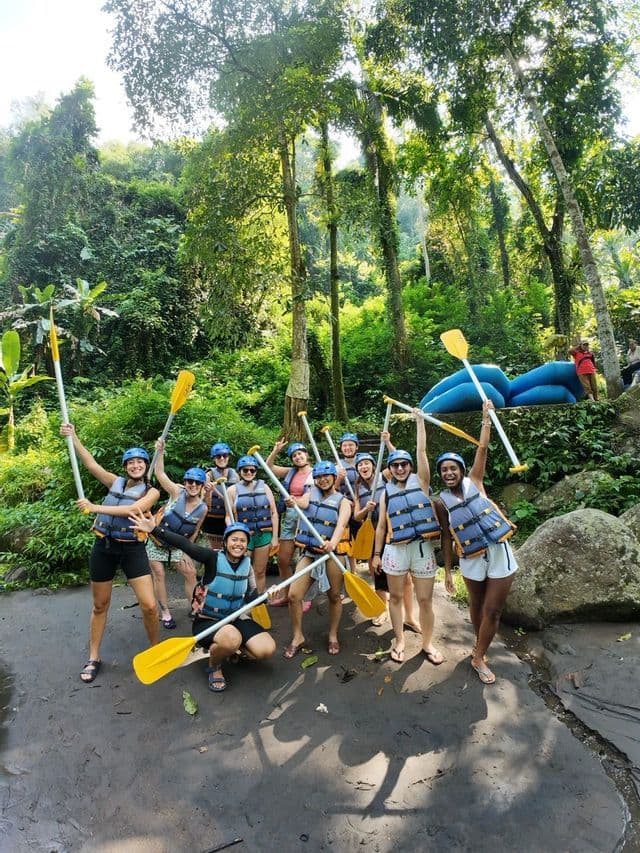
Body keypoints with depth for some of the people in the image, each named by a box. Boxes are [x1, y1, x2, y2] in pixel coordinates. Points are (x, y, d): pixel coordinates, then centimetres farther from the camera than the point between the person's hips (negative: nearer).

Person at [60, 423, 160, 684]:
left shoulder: (151, 492, -2)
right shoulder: (115, 482, 6)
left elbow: (132, 509, -19)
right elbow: (90, 463, -5)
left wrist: (95, 508, -20)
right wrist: (73, 437, -14)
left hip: (133, 549, -2)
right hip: (104, 547, 3)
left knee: (149, 605, -8)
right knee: (100, 605, 14)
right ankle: (93, 658, 31)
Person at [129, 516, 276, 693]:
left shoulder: (247, 564, -3)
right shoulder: (214, 558, -17)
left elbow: (252, 598, 1)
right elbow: (185, 545, -31)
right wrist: (154, 530, -43)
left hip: (236, 619, 5)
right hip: (207, 621, -4)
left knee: (267, 649, -16)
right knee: (231, 638, -38)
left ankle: (235, 648, 15)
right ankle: (215, 666, -3)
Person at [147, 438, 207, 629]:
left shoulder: (203, 508, -12)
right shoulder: (177, 492, -19)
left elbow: (194, 532, 1)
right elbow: (159, 473, -27)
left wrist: (186, 551, 0)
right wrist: (160, 451, -38)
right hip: (156, 539, -3)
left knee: (190, 573, 2)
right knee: (159, 574, 0)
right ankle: (165, 612, 14)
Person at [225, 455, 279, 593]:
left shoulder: (264, 487, 7)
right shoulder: (232, 490, 3)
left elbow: (274, 513, 7)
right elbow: (229, 517, 0)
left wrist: (275, 537, 2)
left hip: (264, 535, 2)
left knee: (260, 572, 9)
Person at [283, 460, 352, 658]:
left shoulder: (342, 501, -1)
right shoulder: (312, 493, 7)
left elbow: (341, 524, -20)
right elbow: (303, 502, -17)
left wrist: (333, 543, -41)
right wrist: (293, 502, -43)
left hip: (332, 553, -2)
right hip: (309, 552, 2)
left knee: (334, 596, 10)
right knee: (293, 595, -3)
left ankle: (333, 636, 32)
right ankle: (297, 637, 18)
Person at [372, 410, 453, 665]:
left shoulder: (420, 482, 5)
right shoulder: (386, 493, 8)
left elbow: (422, 451, -3)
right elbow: (382, 526, 10)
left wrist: (419, 420, -1)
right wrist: (376, 554, 9)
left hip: (422, 548, -1)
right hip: (395, 550, 1)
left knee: (425, 599, 8)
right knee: (395, 597, 11)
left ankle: (427, 643, 26)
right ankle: (399, 641, 29)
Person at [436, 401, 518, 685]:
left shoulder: (474, 482, -1)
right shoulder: (441, 501, -1)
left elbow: (482, 448, -7)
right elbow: (446, 537, 4)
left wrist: (486, 417, -10)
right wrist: (447, 569, 5)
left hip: (499, 553, 0)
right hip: (472, 560, 0)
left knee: (492, 611, 4)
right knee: (477, 607, 18)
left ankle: (479, 657, 22)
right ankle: (480, 645, 43)